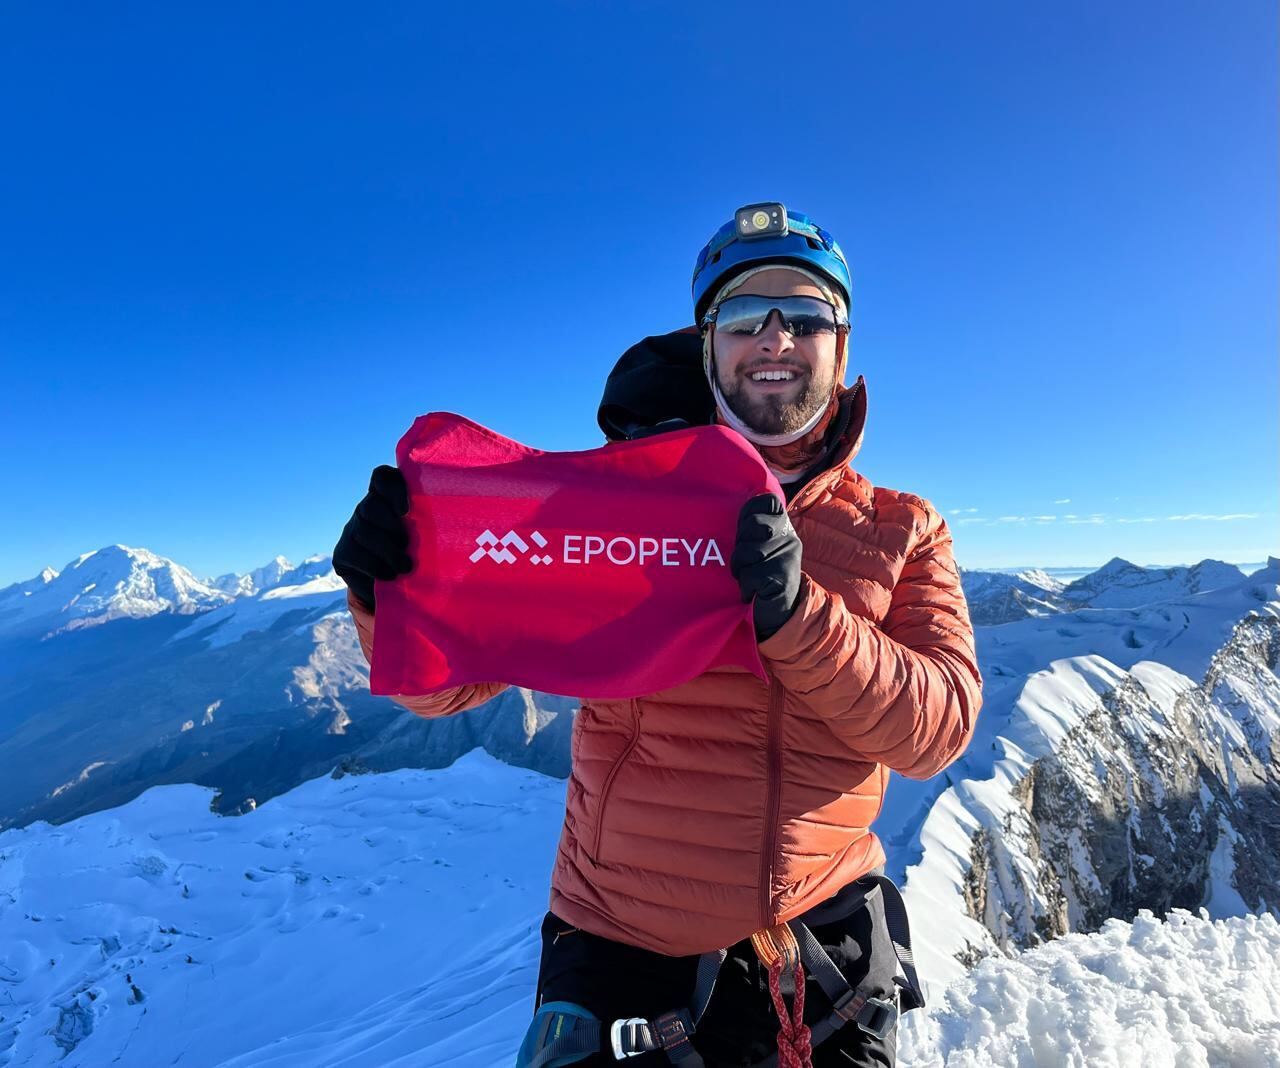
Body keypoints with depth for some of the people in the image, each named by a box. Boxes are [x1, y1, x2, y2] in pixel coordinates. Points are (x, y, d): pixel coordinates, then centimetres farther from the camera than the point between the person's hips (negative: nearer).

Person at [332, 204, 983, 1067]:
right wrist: (391, 591, -29)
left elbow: (939, 728, -15)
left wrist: (795, 615, -30)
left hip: (825, 937, 2)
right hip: (623, 950, -1)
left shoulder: (903, 531, -2)